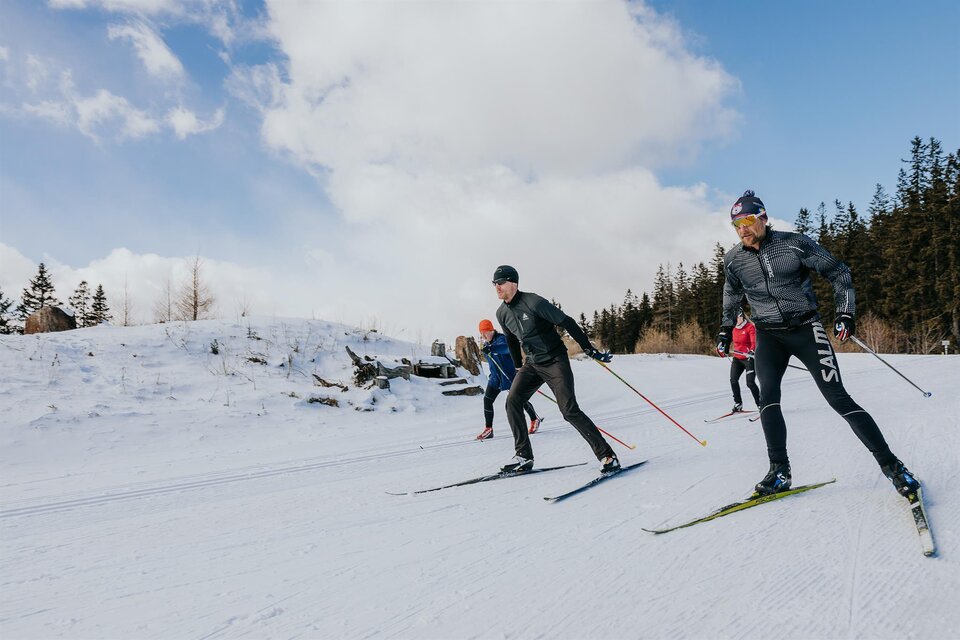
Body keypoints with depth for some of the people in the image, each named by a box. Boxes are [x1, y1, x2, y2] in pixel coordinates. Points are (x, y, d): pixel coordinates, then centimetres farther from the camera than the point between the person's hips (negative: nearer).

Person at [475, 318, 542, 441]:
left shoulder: (501, 338, -18)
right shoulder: (486, 344, 9)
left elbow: (506, 347, -42)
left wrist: (491, 348, -56)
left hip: (510, 374, -7)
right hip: (495, 376, 7)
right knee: (487, 399, -6)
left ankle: (535, 419, 26)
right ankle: (488, 429, -1)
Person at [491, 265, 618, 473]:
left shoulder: (533, 302, -19)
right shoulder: (502, 313, 3)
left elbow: (567, 322, -15)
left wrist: (589, 350, -14)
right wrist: (518, 367, 26)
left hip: (555, 361, -6)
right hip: (532, 364, 7)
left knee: (569, 410, -14)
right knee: (512, 401, -10)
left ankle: (607, 455, -5)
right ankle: (523, 456, -1)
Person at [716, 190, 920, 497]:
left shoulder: (793, 243, -12)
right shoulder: (733, 260, -1)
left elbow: (838, 271, -1)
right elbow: (732, 294, 21)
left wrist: (845, 312, -8)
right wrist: (726, 328, 21)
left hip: (806, 328, -3)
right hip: (768, 336, 3)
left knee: (837, 397, -8)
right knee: (768, 398, -14)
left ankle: (890, 464, 2)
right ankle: (779, 472, -4)